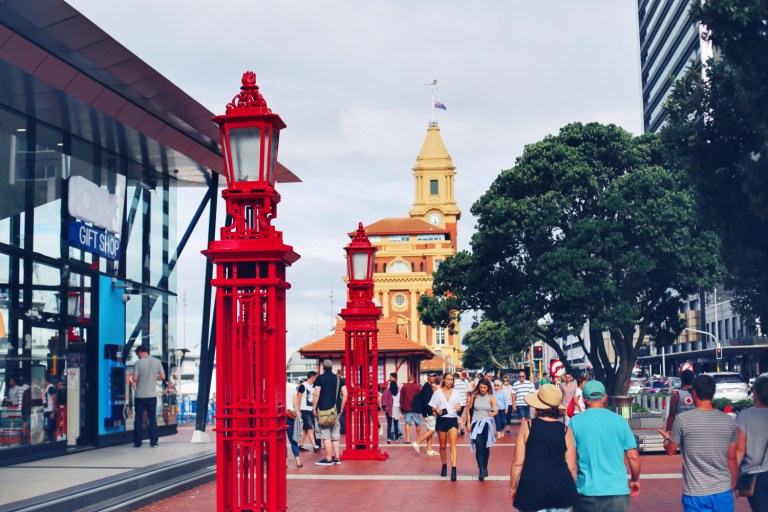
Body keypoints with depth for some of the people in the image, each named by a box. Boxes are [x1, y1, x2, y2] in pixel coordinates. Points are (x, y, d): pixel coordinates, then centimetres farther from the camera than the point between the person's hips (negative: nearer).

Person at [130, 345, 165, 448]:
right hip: (152, 395, 2)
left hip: (140, 396, -2)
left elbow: (134, 379, -13)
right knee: (152, 419, 8)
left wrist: (133, 379, 10)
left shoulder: (138, 363, -10)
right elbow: (163, 377, -1)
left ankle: (137, 442, 10)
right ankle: (153, 442, 7)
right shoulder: (157, 362, -1)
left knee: (139, 419, 7)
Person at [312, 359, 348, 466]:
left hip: (324, 410, -5)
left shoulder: (320, 378, -4)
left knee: (325, 435, -2)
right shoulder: (339, 379, 9)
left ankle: (328, 459, -3)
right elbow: (345, 394, 5)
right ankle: (336, 458, 13)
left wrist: (314, 408, -4)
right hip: (336, 411, 5)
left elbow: (316, 394, -11)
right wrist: (341, 408, 12)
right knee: (335, 435, 13)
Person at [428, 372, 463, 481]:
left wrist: (458, 407, -13)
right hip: (441, 420, 0)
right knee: (442, 446, 9)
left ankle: (454, 469, -22)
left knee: (453, 444, -13)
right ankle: (444, 466, 28)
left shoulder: (455, 393, 7)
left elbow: (459, 408, 11)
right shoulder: (437, 392, 3)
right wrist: (436, 410, -18)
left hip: (453, 420, 0)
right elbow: (433, 408, 5)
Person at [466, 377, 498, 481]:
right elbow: (468, 409, 4)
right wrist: (468, 423, 1)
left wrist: (493, 413, -35)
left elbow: (496, 410, -12)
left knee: (486, 447, 10)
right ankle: (481, 470, -18)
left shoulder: (491, 398, -4)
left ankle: (485, 469, 25)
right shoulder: (474, 396, -2)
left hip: (487, 423, 1)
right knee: (479, 446, -15)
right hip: (476, 423, -1)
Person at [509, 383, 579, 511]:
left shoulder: (527, 426, -6)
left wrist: (513, 487, 7)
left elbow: (518, 462, -6)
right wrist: (569, 490, 19)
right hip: (561, 488, 2)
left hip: (532, 489, -2)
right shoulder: (566, 431, -2)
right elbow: (572, 467, 3)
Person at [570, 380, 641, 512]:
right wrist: (635, 480, 18)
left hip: (586, 492, 0)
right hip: (617, 491, 0)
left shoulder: (575, 422, -3)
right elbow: (633, 457, 2)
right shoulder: (619, 421, 0)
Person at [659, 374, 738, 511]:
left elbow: (671, 450, 3)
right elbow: (732, 458, 6)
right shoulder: (729, 421, 0)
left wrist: (667, 438, 26)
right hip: (724, 492, 3)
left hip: (696, 494, -3)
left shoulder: (683, 420, -9)